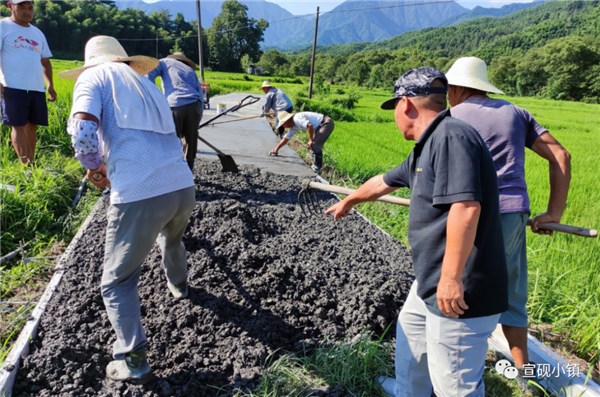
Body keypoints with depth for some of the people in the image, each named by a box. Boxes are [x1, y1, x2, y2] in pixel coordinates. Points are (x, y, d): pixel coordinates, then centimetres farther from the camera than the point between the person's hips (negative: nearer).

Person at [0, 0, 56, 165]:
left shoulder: (37, 33, 23)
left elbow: (45, 61, 27)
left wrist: (51, 85, 19)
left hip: (37, 88, 6)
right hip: (14, 87, -6)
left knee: (32, 125, 6)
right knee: (18, 125, -7)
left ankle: (31, 162, 12)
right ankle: (25, 165, -8)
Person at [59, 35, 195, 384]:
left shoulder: (94, 76, 9)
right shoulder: (147, 84, 28)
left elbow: (82, 132, -9)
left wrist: (94, 166, 9)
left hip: (140, 197, -6)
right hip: (183, 188, 6)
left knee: (117, 283, 15)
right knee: (172, 238, 40)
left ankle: (133, 363, 17)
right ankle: (179, 286, 64)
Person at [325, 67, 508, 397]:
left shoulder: (451, 136, -20)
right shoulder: (428, 146, 13)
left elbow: (465, 207, -31)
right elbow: (383, 182, 29)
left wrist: (451, 278, -28)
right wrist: (347, 202, 43)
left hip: (460, 290, -11)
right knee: (409, 337, 30)